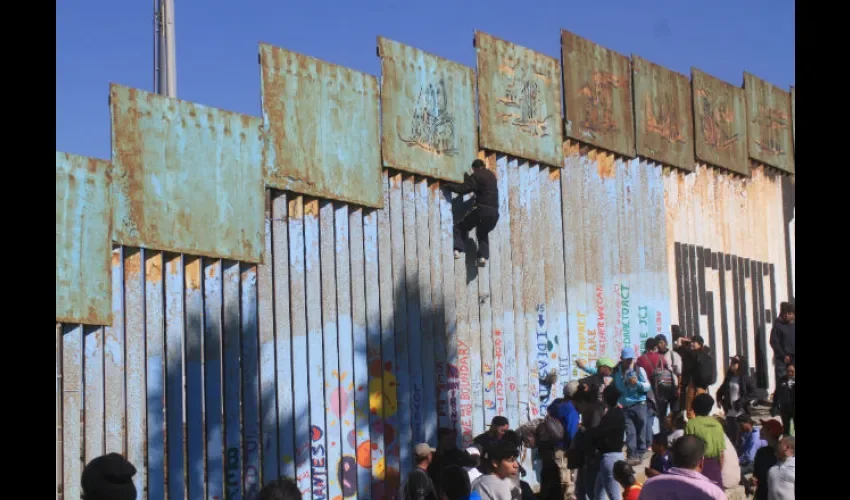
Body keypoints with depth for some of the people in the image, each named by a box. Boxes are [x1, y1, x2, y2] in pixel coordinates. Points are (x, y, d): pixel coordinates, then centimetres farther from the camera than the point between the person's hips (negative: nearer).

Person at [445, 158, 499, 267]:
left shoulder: (477, 176, -3)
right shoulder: (491, 175, 21)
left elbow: (464, 189, -11)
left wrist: (449, 186, 4)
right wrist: (467, 177, 45)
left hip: (482, 208, -7)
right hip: (494, 211, 7)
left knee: (460, 226, 7)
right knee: (483, 233, 25)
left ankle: (458, 249, -13)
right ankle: (483, 256, 5)